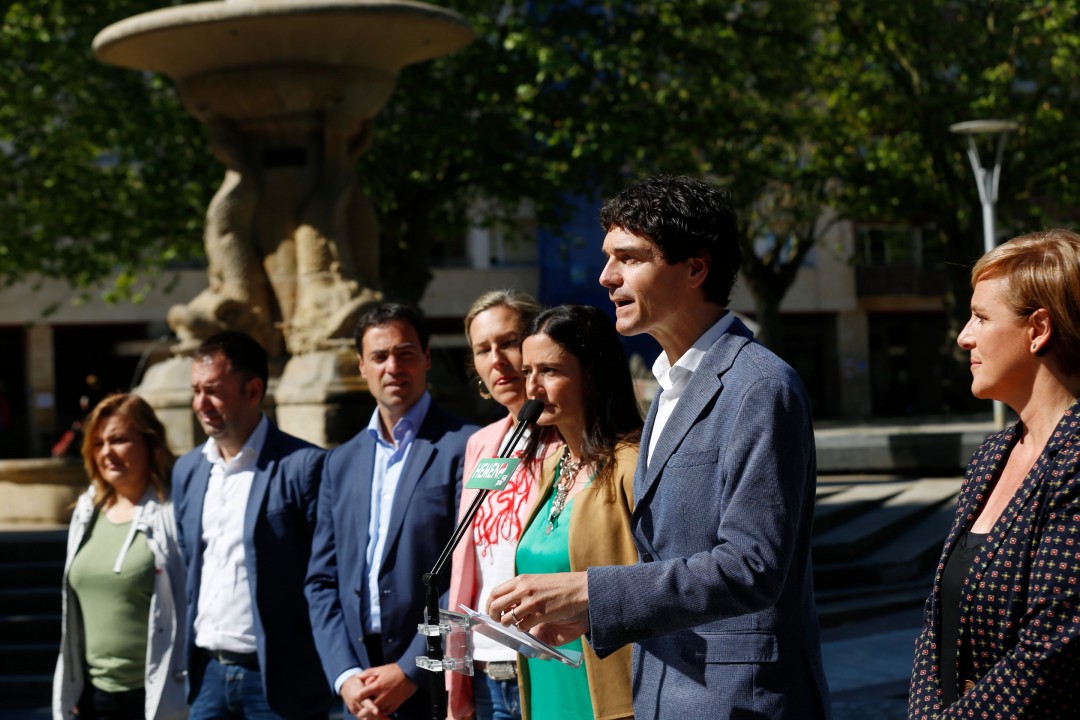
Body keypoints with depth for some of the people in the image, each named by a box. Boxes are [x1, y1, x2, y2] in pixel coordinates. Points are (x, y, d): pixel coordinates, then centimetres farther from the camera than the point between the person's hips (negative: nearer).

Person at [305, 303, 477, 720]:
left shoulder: (463, 447, -5)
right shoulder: (342, 462, 14)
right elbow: (322, 582, 11)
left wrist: (409, 672, -13)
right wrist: (344, 677, -2)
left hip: (435, 686, -5)